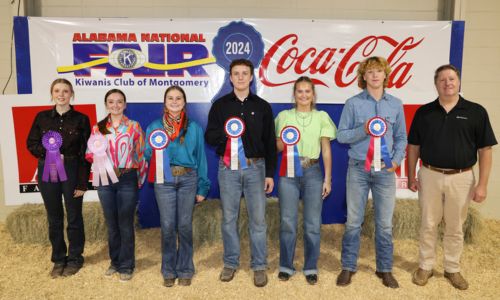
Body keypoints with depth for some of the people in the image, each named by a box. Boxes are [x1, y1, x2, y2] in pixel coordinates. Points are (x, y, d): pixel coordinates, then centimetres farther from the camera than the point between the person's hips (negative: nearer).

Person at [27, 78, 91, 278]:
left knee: (74, 218, 7)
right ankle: (58, 259, 26)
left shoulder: (81, 119, -2)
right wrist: (49, 154, -12)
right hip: (47, 173, 3)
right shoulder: (42, 117, 6)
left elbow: (85, 154, -4)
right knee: (54, 219, 10)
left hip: (72, 173, -2)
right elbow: (31, 144, 9)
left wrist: (82, 182, -9)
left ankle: (74, 259, 23)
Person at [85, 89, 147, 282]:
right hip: (105, 180, 3)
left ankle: (126, 265, 17)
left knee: (125, 223, 3)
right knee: (111, 223, 12)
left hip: (127, 179, -3)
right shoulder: (98, 128, 7)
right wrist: (94, 155, -9)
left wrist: (140, 180, 0)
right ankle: (115, 261, 28)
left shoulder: (134, 126, 1)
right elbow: (90, 154, 13)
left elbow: (141, 154, 2)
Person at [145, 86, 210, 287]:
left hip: (188, 179, 0)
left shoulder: (194, 128, 7)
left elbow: (201, 157, 7)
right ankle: (169, 271, 20)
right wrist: (155, 148, -15)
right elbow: (147, 155, 9)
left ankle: (185, 270, 19)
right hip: (164, 180, 0)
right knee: (167, 226, 3)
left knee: (185, 226, 4)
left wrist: (202, 187, 4)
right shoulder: (154, 127, 8)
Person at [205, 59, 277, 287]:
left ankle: (259, 266, 15)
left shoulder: (262, 106, 6)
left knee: (258, 219, 2)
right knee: (229, 218, 8)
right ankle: (231, 263, 23)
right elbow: (209, 137, 3)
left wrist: (270, 173, 0)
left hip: (255, 167, 0)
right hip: (228, 168, 1)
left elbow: (270, 142, 5)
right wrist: (225, 132, -18)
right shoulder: (220, 105, 6)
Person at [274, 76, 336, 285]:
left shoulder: (321, 117, 7)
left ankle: (311, 268, 19)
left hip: (313, 172, 0)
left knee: (313, 223, 4)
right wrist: (283, 140, -11)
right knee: (287, 221, 4)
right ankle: (286, 266, 19)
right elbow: (277, 148, 11)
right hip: (288, 171, 0)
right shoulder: (284, 116, 8)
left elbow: (326, 150, 6)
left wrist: (327, 179, 2)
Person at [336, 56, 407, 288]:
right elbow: (341, 135, -2)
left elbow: (401, 137, 11)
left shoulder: (396, 104, 7)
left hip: (385, 170, 2)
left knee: (385, 223, 9)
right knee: (353, 221, 7)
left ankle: (385, 269, 25)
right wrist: (363, 130, -17)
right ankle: (348, 267, 21)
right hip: (358, 169, -2)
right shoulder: (353, 103, -1)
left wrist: (396, 159, -4)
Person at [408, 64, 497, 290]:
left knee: (455, 227, 13)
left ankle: (452, 269, 30)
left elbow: (485, 150, -4)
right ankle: (425, 266, 26)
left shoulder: (476, 112, -3)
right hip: (430, 175, 1)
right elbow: (413, 147, 5)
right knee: (428, 225, 11)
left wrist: (482, 184, -8)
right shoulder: (424, 112, 1)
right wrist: (411, 176, 1)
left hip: (461, 178, 0)